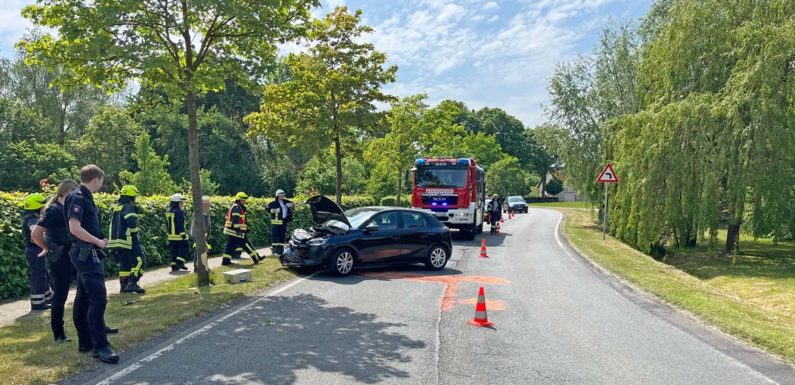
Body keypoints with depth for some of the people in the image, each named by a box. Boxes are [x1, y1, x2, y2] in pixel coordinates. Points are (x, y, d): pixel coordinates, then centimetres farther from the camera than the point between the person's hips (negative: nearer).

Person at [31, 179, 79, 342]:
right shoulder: (54, 210, -14)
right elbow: (35, 234, -20)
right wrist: (48, 249, -5)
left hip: (74, 256, 8)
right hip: (59, 259, -8)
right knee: (60, 296, 2)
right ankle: (58, 334, 14)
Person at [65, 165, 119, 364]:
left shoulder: (85, 197, 15)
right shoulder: (78, 198, -15)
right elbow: (75, 228, -24)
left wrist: (99, 240, 8)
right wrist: (98, 242, -13)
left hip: (88, 254, 10)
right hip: (86, 253, -10)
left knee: (83, 298, 15)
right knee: (98, 298, -12)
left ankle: (85, 342, 24)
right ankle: (100, 346, -10)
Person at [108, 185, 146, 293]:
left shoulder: (117, 208, 17)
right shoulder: (128, 208, -13)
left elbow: (114, 225, 22)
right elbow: (132, 223, -27)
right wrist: (135, 233, -10)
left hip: (117, 241, 9)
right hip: (128, 240, -9)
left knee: (124, 263, 15)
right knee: (139, 261, -7)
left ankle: (123, 286, 16)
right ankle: (132, 283, -15)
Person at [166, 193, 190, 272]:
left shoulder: (169, 212, 11)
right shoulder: (179, 212, -16)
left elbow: (167, 224, 18)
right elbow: (180, 225, -19)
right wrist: (183, 234, -17)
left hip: (171, 236, 8)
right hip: (179, 236, -8)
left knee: (174, 251, 12)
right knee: (185, 248, 4)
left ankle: (174, 265, 12)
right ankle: (179, 262, -4)